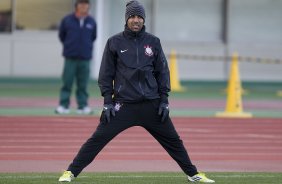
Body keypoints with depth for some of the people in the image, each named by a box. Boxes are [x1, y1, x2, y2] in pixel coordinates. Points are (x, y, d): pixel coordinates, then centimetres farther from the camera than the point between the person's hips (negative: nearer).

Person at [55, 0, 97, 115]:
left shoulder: (91, 22, 2)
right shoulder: (67, 20, -3)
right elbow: (61, 35, 11)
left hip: (85, 58, 2)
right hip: (70, 58, -1)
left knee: (83, 84, 4)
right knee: (67, 83, -1)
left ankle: (83, 106, 9)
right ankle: (63, 106, 3)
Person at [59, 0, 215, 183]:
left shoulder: (153, 42, 5)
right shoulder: (115, 42, 1)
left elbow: (163, 72, 9)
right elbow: (106, 74, 4)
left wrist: (164, 100, 3)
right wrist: (108, 102, -3)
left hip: (151, 104, 2)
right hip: (123, 104, -2)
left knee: (172, 139, 7)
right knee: (98, 139, -10)